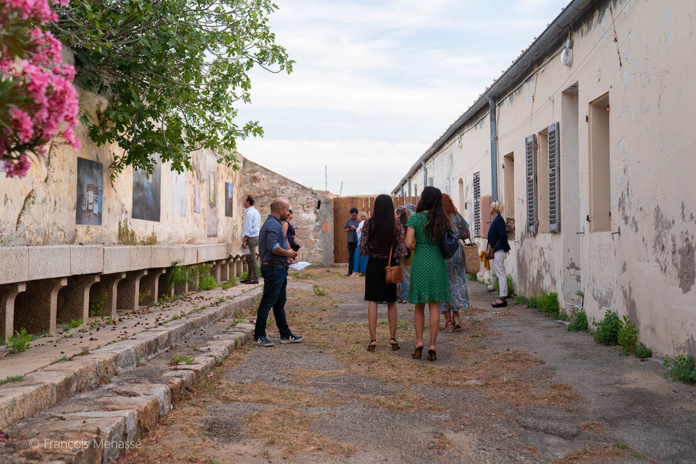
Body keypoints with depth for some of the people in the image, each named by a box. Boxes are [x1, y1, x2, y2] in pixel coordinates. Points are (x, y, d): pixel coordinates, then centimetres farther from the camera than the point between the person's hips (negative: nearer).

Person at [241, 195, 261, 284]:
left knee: (251, 258, -8)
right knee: (249, 259, 14)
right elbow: (259, 226, 21)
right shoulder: (256, 212, 17)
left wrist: (244, 241, -18)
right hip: (256, 236, 10)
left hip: (251, 237, -10)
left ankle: (255, 279, -8)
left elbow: (248, 228, -18)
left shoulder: (249, 213, -13)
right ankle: (249, 278, 18)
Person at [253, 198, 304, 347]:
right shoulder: (273, 224, -16)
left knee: (279, 303, 14)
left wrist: (286, 258, 18)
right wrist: (288, 253, -12)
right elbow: (273, 247, -27)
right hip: (274, 268, -11)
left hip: (279, 269, 11)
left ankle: (286, 334, 21)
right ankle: (259, 336, -1)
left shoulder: (274, 223, 19)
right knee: (267, 302, -6)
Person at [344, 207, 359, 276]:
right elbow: (345, 229, 16)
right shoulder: (349, 220, 12)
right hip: (351, 241, 3)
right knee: (351, 257, 5)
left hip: (358, 241, -3)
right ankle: (350, 272, 7)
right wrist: (349, 229, -4)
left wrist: (355, 228, -15)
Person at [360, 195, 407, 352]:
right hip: (390, 265, 1)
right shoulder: (396, 224, -6)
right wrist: (398, 265, 3)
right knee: (391, 302, 12)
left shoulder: (370, 224, -5)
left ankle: (373, 339, -2)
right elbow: (401, 248, -7)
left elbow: (363, 247, -4)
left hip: (374, 264, -1)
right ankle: (393, 338, 16)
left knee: (373, 301, 2)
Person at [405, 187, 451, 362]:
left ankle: (419, 341, 6)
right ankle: (432, 346, 1)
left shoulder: (414, 218, -6)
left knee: (419, 305, 13)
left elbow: (409, 243, -12)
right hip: (437, 263, 2)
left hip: (420, 262, -1)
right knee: (434, 307, 3)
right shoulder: (442, 219, 3)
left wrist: (416, 249, 7)